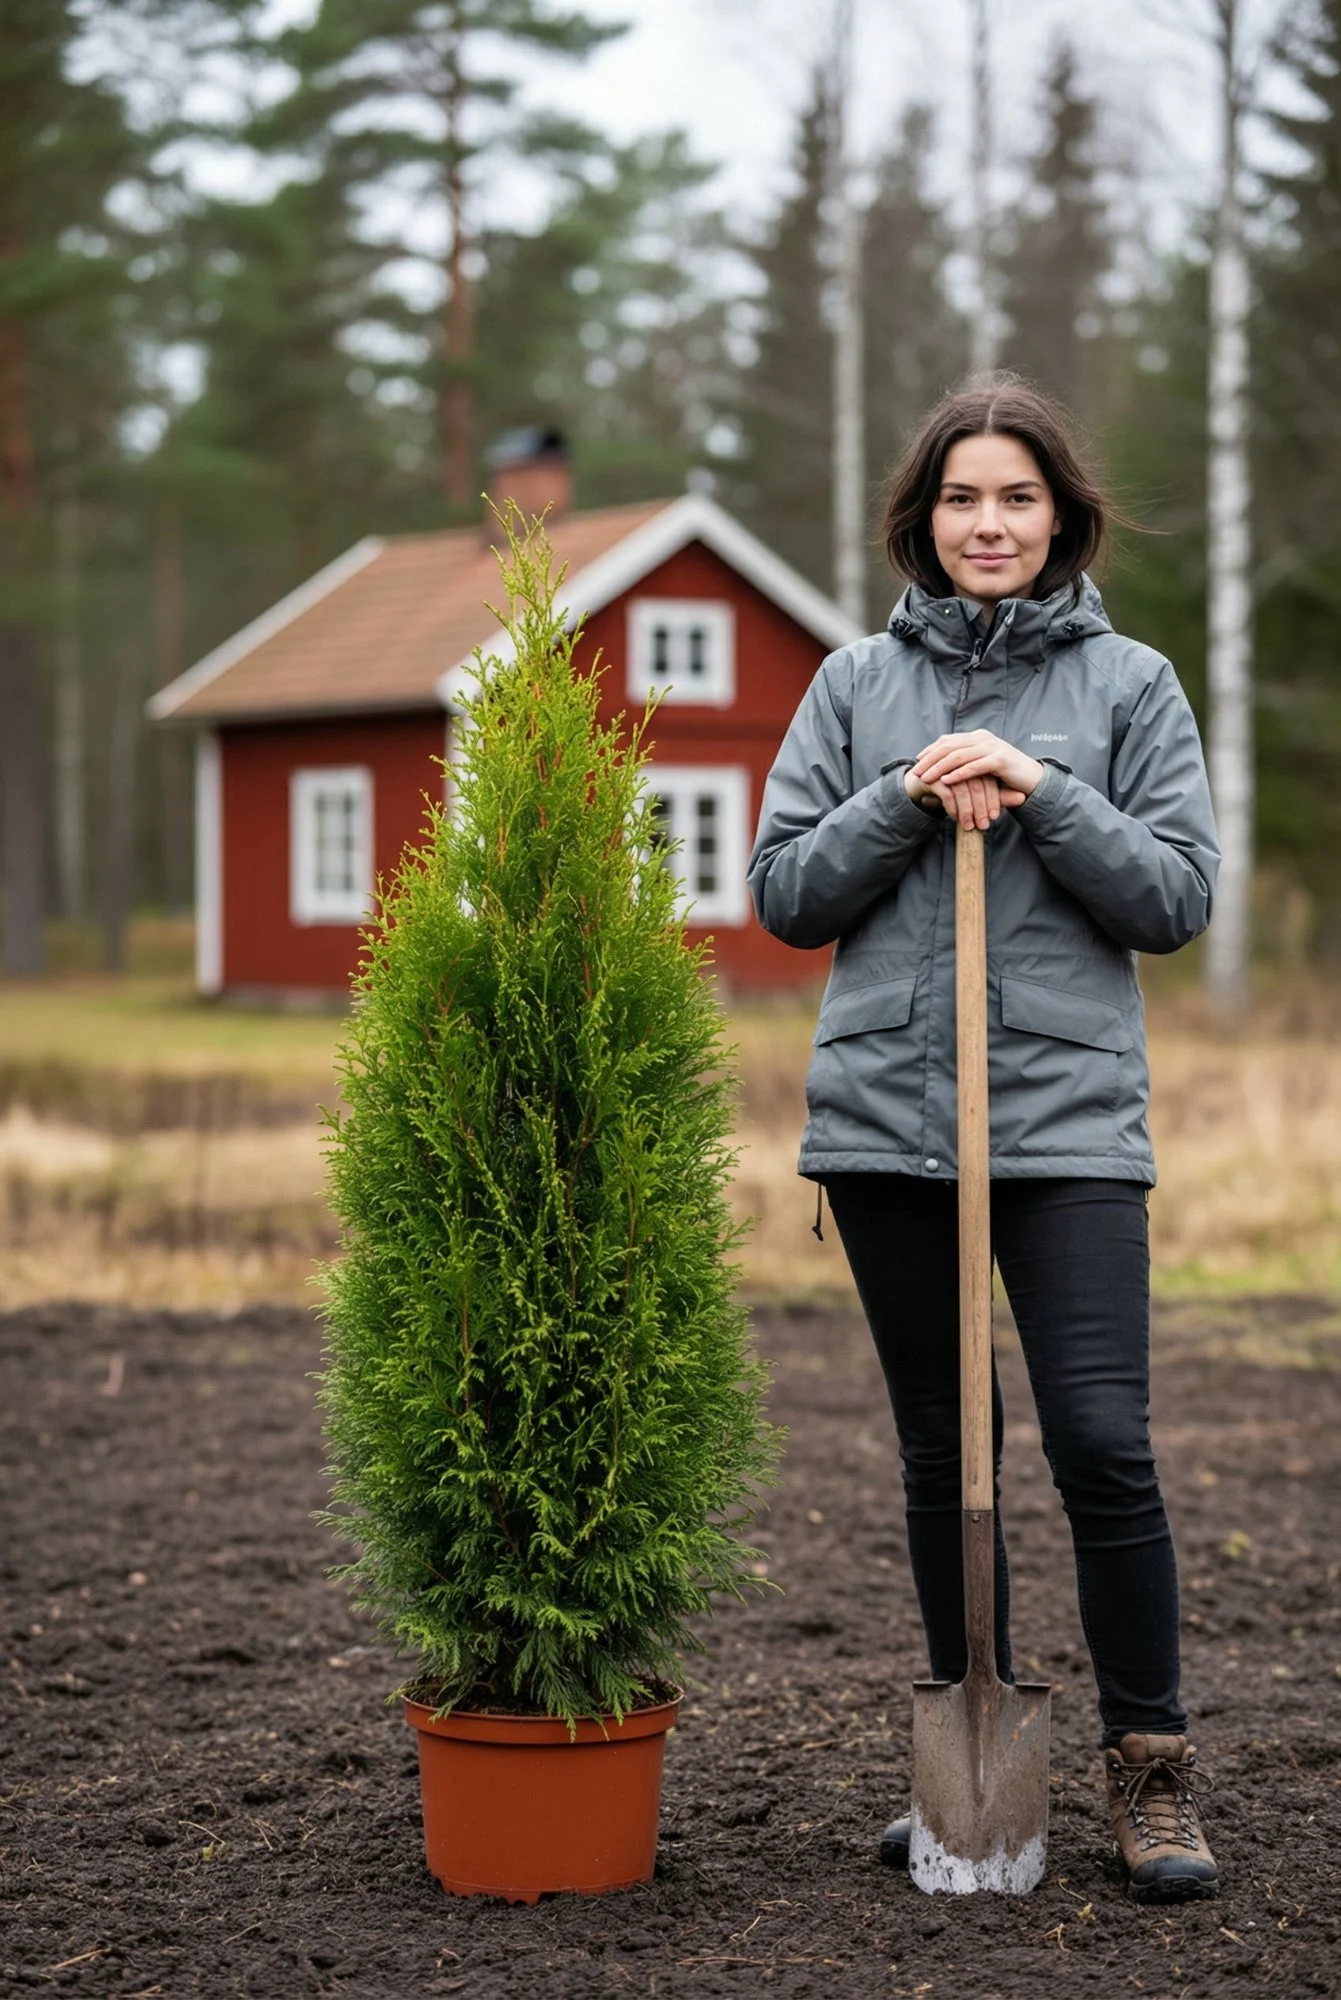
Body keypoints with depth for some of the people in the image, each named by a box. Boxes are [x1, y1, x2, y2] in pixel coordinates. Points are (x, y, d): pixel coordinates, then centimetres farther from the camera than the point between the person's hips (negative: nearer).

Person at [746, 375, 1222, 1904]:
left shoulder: (1129, 686, 6)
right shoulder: (856, 685, 10)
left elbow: (1179, 893, -1)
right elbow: (784, 894, 6)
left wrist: (1040, 793, -12)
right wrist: (906, 802, -9)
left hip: (1069, 1117, -2)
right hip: (885, 1116, 2)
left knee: (1103, 1444, -10)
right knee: (940, 1453, 10)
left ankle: (1149, 1767, 5)